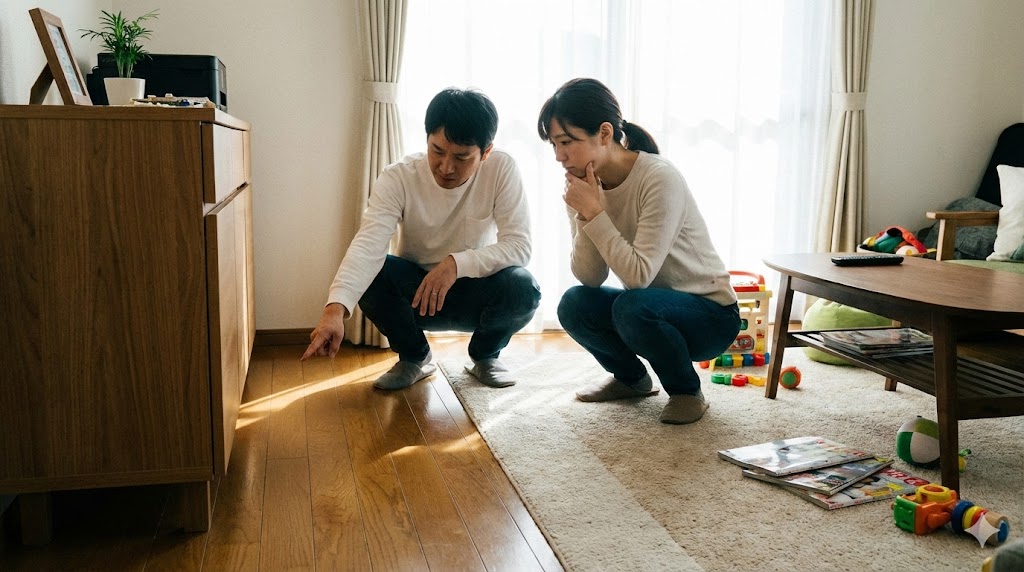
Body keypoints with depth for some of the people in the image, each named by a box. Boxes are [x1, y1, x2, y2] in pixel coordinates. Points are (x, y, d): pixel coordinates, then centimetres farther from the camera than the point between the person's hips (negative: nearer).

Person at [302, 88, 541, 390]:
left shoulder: (502, 170, -19)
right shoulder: (398, 178, -21)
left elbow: (519, 245, -24)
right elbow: (368, 245, -34)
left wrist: (457, 263, -39)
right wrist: (335, 309, -51)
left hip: (475, 291, 0)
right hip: (414, 291, 0)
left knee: (523, 287, -31)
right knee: (369, 274, -29)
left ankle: (484, 356, 4)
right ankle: (414, 357, 0)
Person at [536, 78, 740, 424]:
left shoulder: (659, 179, -25)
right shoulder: (585, 186, -6)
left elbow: (639, 274, -31)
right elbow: (589, 278, -11)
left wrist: (595, 213, -30)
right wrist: (584, 215, -25)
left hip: (711, 315, -6)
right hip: (648, 303, 6)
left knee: (632, 306, -33)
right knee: (574, 305, -18)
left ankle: (687, 391, -5)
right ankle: (632, 378, 10)